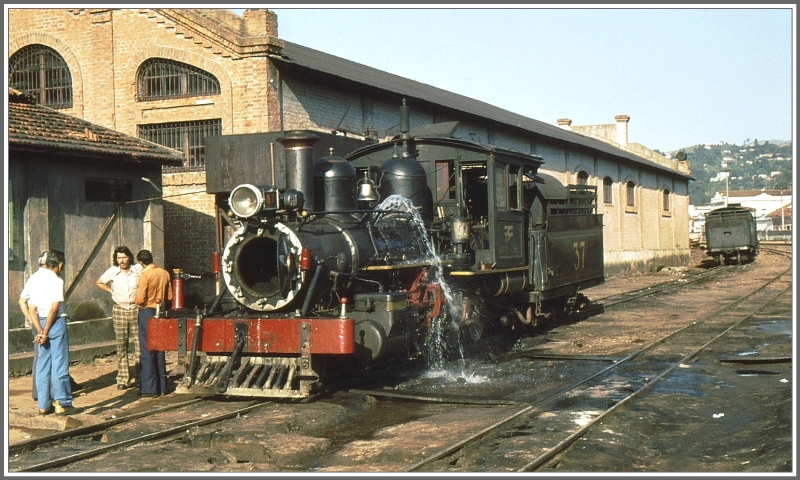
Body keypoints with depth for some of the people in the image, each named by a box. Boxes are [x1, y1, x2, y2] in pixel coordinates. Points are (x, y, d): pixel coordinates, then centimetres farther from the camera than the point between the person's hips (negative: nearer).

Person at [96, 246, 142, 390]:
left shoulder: (138, 270, -3)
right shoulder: (112, 271, 0)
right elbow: (99, 283, 17)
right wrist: (112, 291, 6)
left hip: (136, 309, -1)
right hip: (119, 310, 1)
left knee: (139, 343, -5)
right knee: (121, 346, 3)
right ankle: (123, 379, 7)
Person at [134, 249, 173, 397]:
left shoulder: (146, 275, -14)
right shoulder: (165, 273, 4)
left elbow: (140, 299, -18)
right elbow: (170, 296, 8)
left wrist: (138, 302, 4)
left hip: (147, 312, -6)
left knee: (147, 351, -2)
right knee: (160, 350, 12)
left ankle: (149, 388, -1)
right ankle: (162, 386, 16)